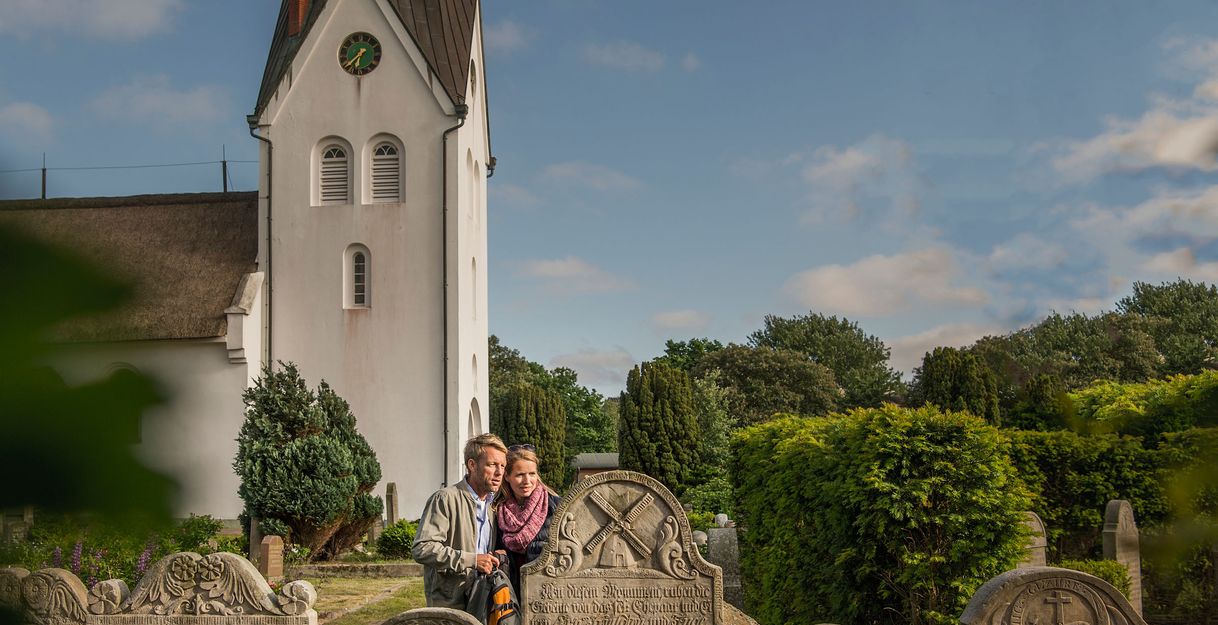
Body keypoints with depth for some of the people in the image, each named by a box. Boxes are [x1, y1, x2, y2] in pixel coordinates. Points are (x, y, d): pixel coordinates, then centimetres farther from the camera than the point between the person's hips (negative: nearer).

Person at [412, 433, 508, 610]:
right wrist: (472, 560, -22)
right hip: (448, 607, -7)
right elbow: (421, 549, -21)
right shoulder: (446, 499, -10)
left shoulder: (491, 508, 16)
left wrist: (496, 558, 6)